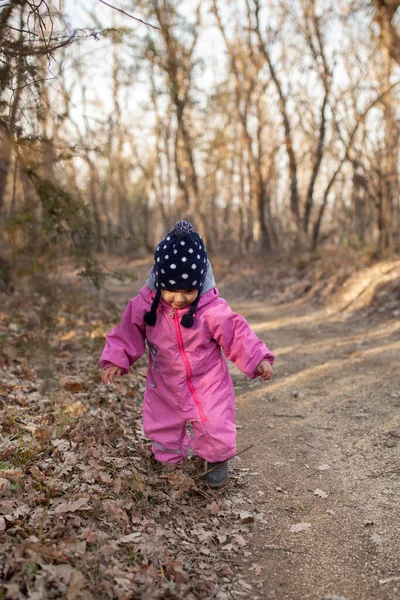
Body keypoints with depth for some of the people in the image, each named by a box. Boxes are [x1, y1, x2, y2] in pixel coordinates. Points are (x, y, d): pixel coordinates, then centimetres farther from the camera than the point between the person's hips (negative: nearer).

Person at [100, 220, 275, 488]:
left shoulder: (213, 310, -26)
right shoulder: (144, 305, -18)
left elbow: (237, 335, -17)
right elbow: (128, 333, -3)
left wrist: (257, 359, -25)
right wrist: (116, 359, -11)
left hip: (207, 384, -3)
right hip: (164, 386, 3)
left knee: (215, 426, 2)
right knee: (161, 426, 19)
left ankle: (218, 459, 34)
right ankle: (169, 460, 48)